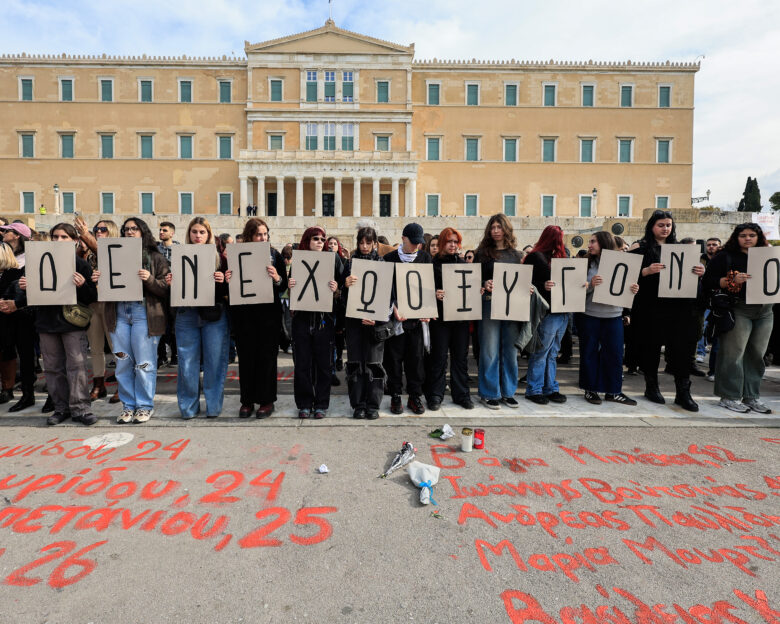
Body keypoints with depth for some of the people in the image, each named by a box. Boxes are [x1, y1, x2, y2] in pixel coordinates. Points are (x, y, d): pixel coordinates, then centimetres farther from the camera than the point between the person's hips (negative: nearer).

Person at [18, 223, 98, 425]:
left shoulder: (81, 265, -1)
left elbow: (92, 298, -5)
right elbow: (27, 299, 16)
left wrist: (82, 285, -24)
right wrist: (24, 288, -6)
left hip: (73, 322, -4)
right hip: (47, 320, 4)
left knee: (77, 365, -6)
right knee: (53, 367, 9)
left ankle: (80, 408, 1)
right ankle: (61, 407, 19)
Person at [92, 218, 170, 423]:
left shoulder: (155, 258, 4)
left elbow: (166, 289, -3)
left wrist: (150, 280, -20)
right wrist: (98, 279, -1)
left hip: (144, 313, -4)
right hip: (119, 312, 5)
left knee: (144, 363, 0)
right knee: (123, 363, 8)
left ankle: (145, 406, 13)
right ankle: (128, 405, 20)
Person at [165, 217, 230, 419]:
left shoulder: (219, 258, 4)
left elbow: (226, 291, 3)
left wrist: (222, 282, -17)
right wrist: (170, 283, -8)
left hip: (214, 316, -1)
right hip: (186, 316, 2)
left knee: (215, 361, 2)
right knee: (187, 362, 5)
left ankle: (213, 406, 16)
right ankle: (189, 407, 19)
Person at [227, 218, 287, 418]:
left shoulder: (275, 255, 3)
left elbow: (284, 287, 0)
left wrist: (277, 278, -20)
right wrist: (228, 280, -15)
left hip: (268, 313, -1)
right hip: (243, 314, 1)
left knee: (266, 356, 3)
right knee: (246, 356, 6)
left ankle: (266, 401, 15)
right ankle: (247, 400, 19)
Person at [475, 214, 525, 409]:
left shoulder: (516, 254, 12)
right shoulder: (483, 253, 3)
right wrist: (484, 285, -20)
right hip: (490, 304, -3)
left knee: (510, 350, 8)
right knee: (490, 351, -1)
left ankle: (508, 392, 21)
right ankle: (489, 394, 11)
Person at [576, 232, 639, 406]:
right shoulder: (587, 264, 0)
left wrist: (633, 290, -10)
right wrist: (590, 285, -23)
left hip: (613, 315, 2)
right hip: (589, 315, -1)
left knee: (615, 353, 6)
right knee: (589, 352, 5)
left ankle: (613, 391, 19)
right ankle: (590, 389, 18)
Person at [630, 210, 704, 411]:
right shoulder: (641, 247, 2)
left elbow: (690, 271, 17)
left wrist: (700, 271, -4)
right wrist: (647, 271, -23)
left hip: (679, 305, 3)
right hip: (650, 306, -3)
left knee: (682, 346, -1)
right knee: (651, 346, 4)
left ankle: (683, 393, 8)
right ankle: (651, 386, 21)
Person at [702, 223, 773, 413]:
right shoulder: (725, 257, 1)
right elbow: (708, 281, -6)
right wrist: (733, 280, -18)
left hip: (765, 311, 5)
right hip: (738, 310, -5)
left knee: (756, 355, 8)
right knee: (734, 354, -5)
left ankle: (751, 396, 18)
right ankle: (729, 397, 3)